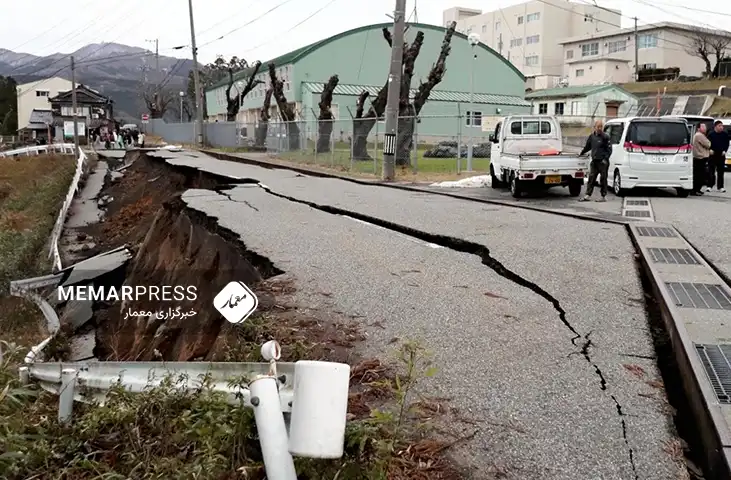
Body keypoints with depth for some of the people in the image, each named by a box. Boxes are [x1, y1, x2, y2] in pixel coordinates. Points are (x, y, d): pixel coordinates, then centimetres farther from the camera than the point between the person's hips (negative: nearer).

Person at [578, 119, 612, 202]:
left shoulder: (605, 137, -5)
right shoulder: (592, 136, 10)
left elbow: (609, 149, -6)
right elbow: (587, 146, 26)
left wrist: (605, 159, -15)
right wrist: (582, 153, 30)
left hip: (603, 162, -5)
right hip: (594, 161, 5)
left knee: (603, 179, 1)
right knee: (591, 178, 5)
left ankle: (604, 197, 8)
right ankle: (588, 195, 9)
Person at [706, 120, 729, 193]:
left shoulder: (725, 134, 4)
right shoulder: (711, 134, -1)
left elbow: (727, 143, 8)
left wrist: (724, 151, -5)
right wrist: (710, 150, -13)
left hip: (721, 155, 2)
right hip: (712, 155, -2)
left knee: (720, 171, 6)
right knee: (711, 171, -1)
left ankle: (720, 187, 10)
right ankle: (709, 186, 3)